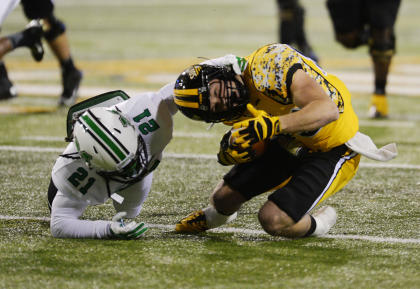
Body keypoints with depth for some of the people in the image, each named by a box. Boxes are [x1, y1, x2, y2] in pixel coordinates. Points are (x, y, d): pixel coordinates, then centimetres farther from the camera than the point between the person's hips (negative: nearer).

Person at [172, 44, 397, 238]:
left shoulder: (268, 67, -34)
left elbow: (328, 110, -41)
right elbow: (260, 147, 1)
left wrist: (270, 125, -50)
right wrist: (231, 152, -22)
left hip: (334, 150, -7)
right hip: (289, 145, 7)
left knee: (273, 220, -20)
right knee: (224, 197, 12)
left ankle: (319, 222, 13)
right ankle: (214, 216, 50)